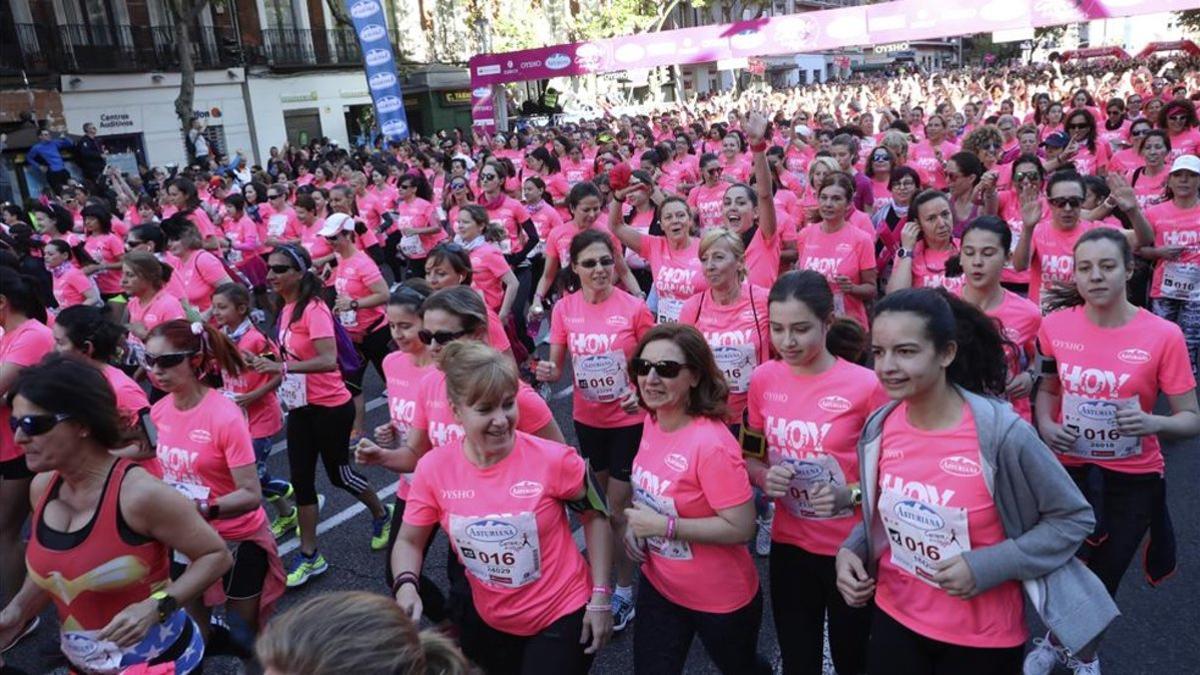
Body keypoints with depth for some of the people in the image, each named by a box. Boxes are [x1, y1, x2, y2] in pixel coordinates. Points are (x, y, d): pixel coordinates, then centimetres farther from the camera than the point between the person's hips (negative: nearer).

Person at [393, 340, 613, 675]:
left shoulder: (553, 460, -23)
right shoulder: (434, 469, -16)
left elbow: (596, 516, -7)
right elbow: (409, 541, -2)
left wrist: (600, 598, -8)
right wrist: (405, 585, -22)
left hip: (562, 616, -3)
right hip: (488, 619, 4)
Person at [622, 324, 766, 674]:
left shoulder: (712, 444, -30)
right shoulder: (652, 422, -6)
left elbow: (741, 528, -28)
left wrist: (664, 526, -28)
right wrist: (635, 523, -5)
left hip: (720, 601, -6)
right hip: (657, 585, 6)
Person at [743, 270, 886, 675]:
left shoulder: (865, 385, -16)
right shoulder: (764, 379, -4)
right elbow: (750, 457, 8)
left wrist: (851, 494, -24)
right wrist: (765, 478, -14)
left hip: (852, 549, -3)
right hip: (789, 546, 3)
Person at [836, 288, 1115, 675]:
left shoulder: (1000, 432, -22)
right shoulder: (879, 428, -8)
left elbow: (1073, 519, -11)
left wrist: (986, 567, -21)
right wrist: (851, 550, -10)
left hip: (982, 637, -3)